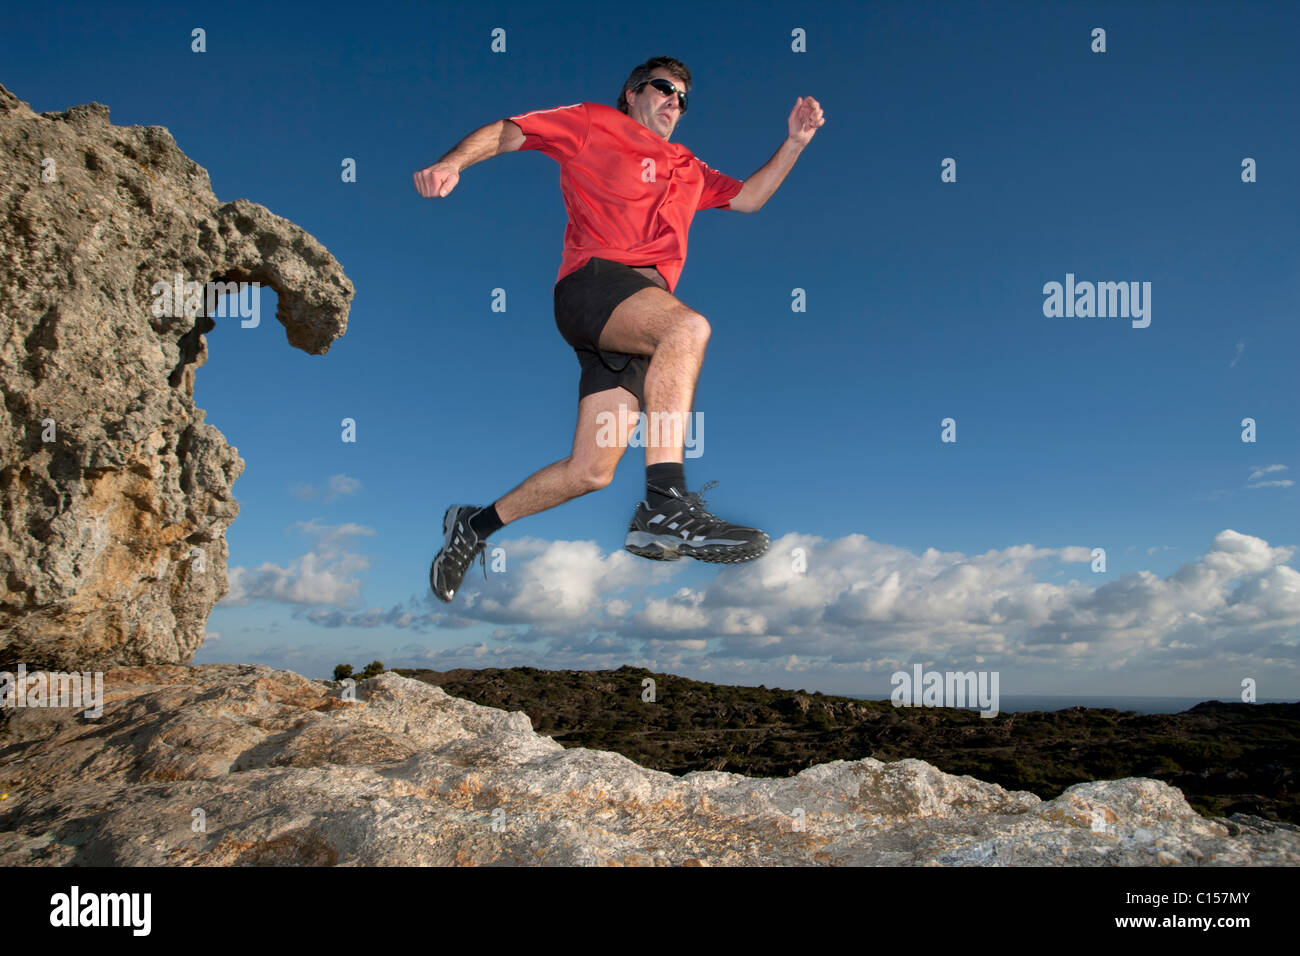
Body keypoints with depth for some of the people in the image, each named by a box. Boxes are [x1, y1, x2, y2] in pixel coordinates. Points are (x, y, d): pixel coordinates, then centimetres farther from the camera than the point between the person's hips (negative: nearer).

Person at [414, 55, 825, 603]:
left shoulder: (688, 169, 34)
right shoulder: (595, 124, 17)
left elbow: (748, 198, 37)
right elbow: (508, 132, 11)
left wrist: (795, 143, 24)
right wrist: (452, 163, -8)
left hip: (644, 314, 6)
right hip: (594, 278, -6)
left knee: (592, 471, -2)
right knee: (689, 327, -37)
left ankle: (474, 525, 18)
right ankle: (663, 506, -45)